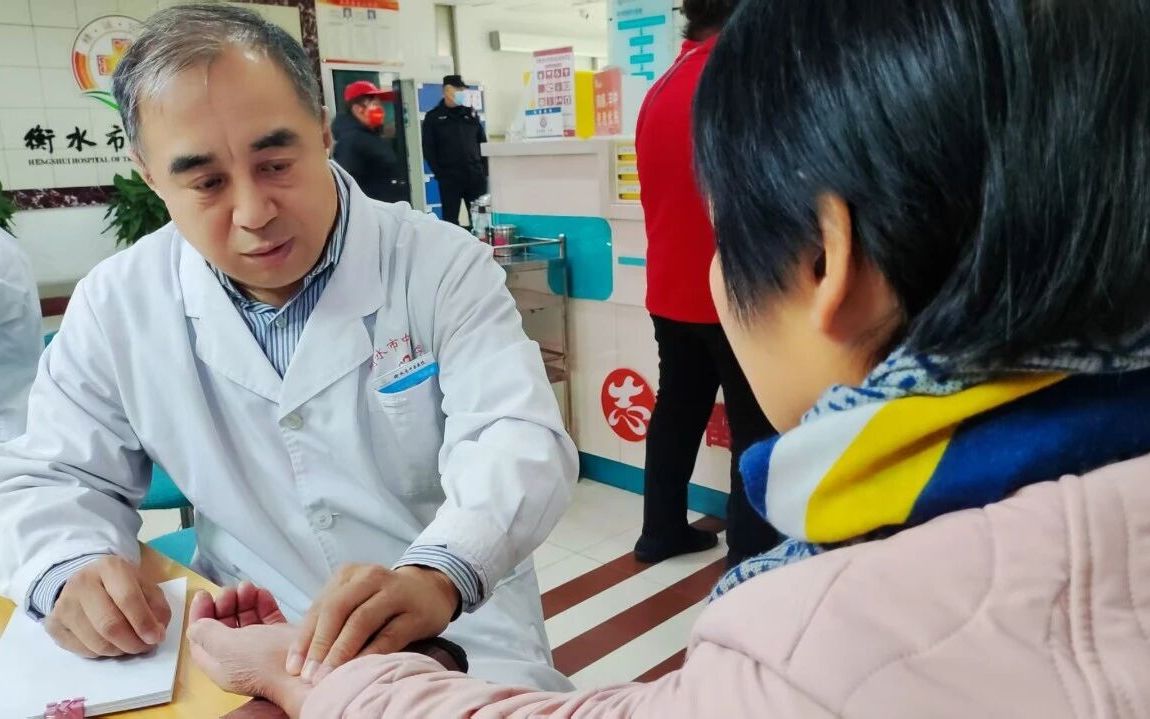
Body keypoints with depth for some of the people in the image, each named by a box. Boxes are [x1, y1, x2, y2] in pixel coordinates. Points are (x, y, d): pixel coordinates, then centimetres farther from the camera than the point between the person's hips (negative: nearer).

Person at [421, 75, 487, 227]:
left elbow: (483, 143, 14)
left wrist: (484, 169, 4)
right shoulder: (433, 117, 3)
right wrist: (439, 173, -10)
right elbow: (428, 149, -1)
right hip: (449, 178, -3)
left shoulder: (471, 114, 14)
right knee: (451, 219, 0)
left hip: (475, 175, 3)